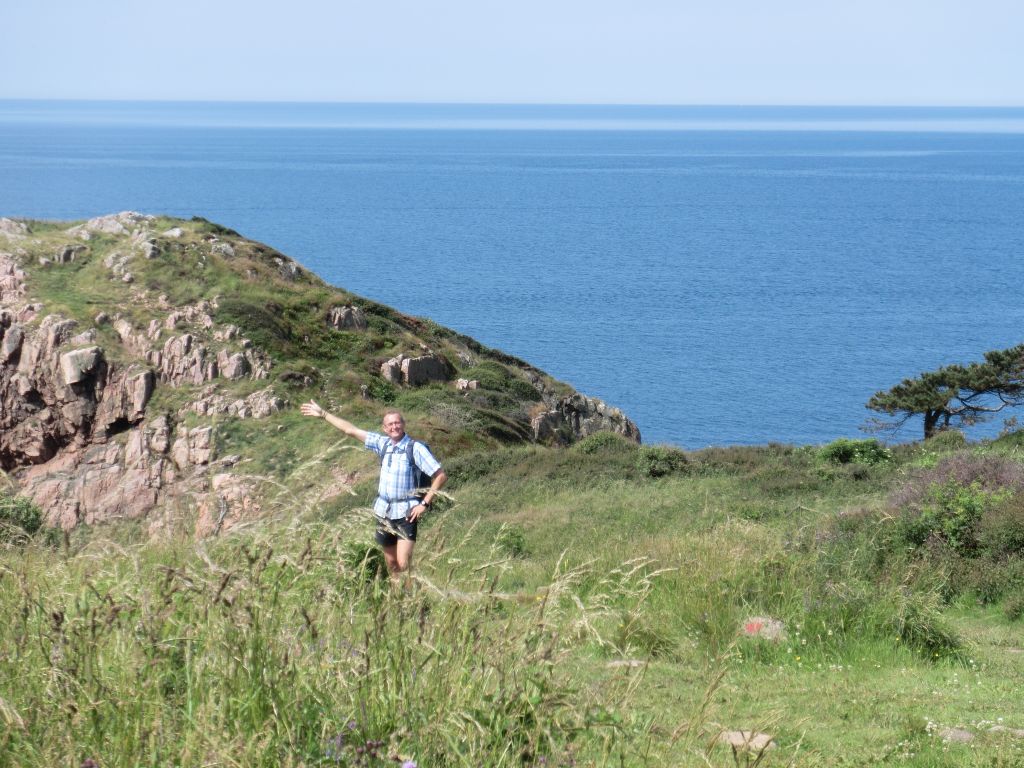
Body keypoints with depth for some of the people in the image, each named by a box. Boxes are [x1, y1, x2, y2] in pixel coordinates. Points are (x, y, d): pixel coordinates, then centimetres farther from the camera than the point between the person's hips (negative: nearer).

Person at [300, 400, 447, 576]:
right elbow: (351, 430, 10)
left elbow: (441, 476, -11)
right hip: (384, 512, 6)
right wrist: (322, 414, 11)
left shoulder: (415, 448, -12)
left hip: (406, 514, -6)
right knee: (391, 562, 13)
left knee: (403, 563, -15)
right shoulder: (382, 443, 3)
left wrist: (425, 504, -14)